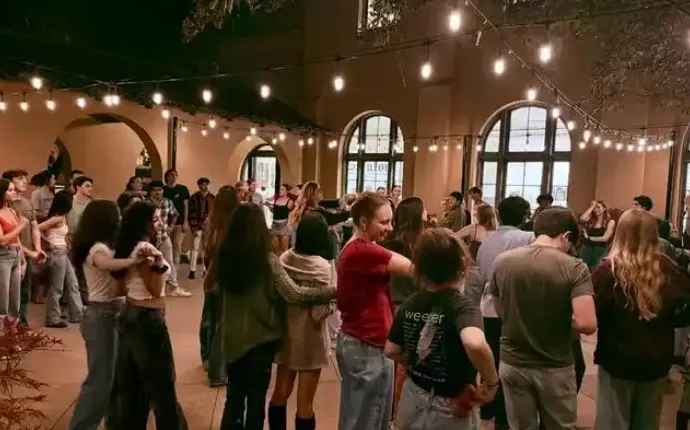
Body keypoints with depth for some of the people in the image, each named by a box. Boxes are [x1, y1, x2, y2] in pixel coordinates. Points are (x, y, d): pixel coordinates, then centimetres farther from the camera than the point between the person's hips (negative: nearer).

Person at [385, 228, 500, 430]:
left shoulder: (409, 304, -6)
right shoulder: (463, 307, -22)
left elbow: (391, 350, 3)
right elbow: (474, 343, -42)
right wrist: (491, 383, -26)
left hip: (413, 402, 4)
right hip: (449, 410, -4)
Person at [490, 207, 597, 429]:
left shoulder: (502, 261, -7)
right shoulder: (574, 268, -16)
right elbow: (587, 325, -24)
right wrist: (566, 317, -3)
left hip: (513, 363, 2)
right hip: (555, 367, -2)